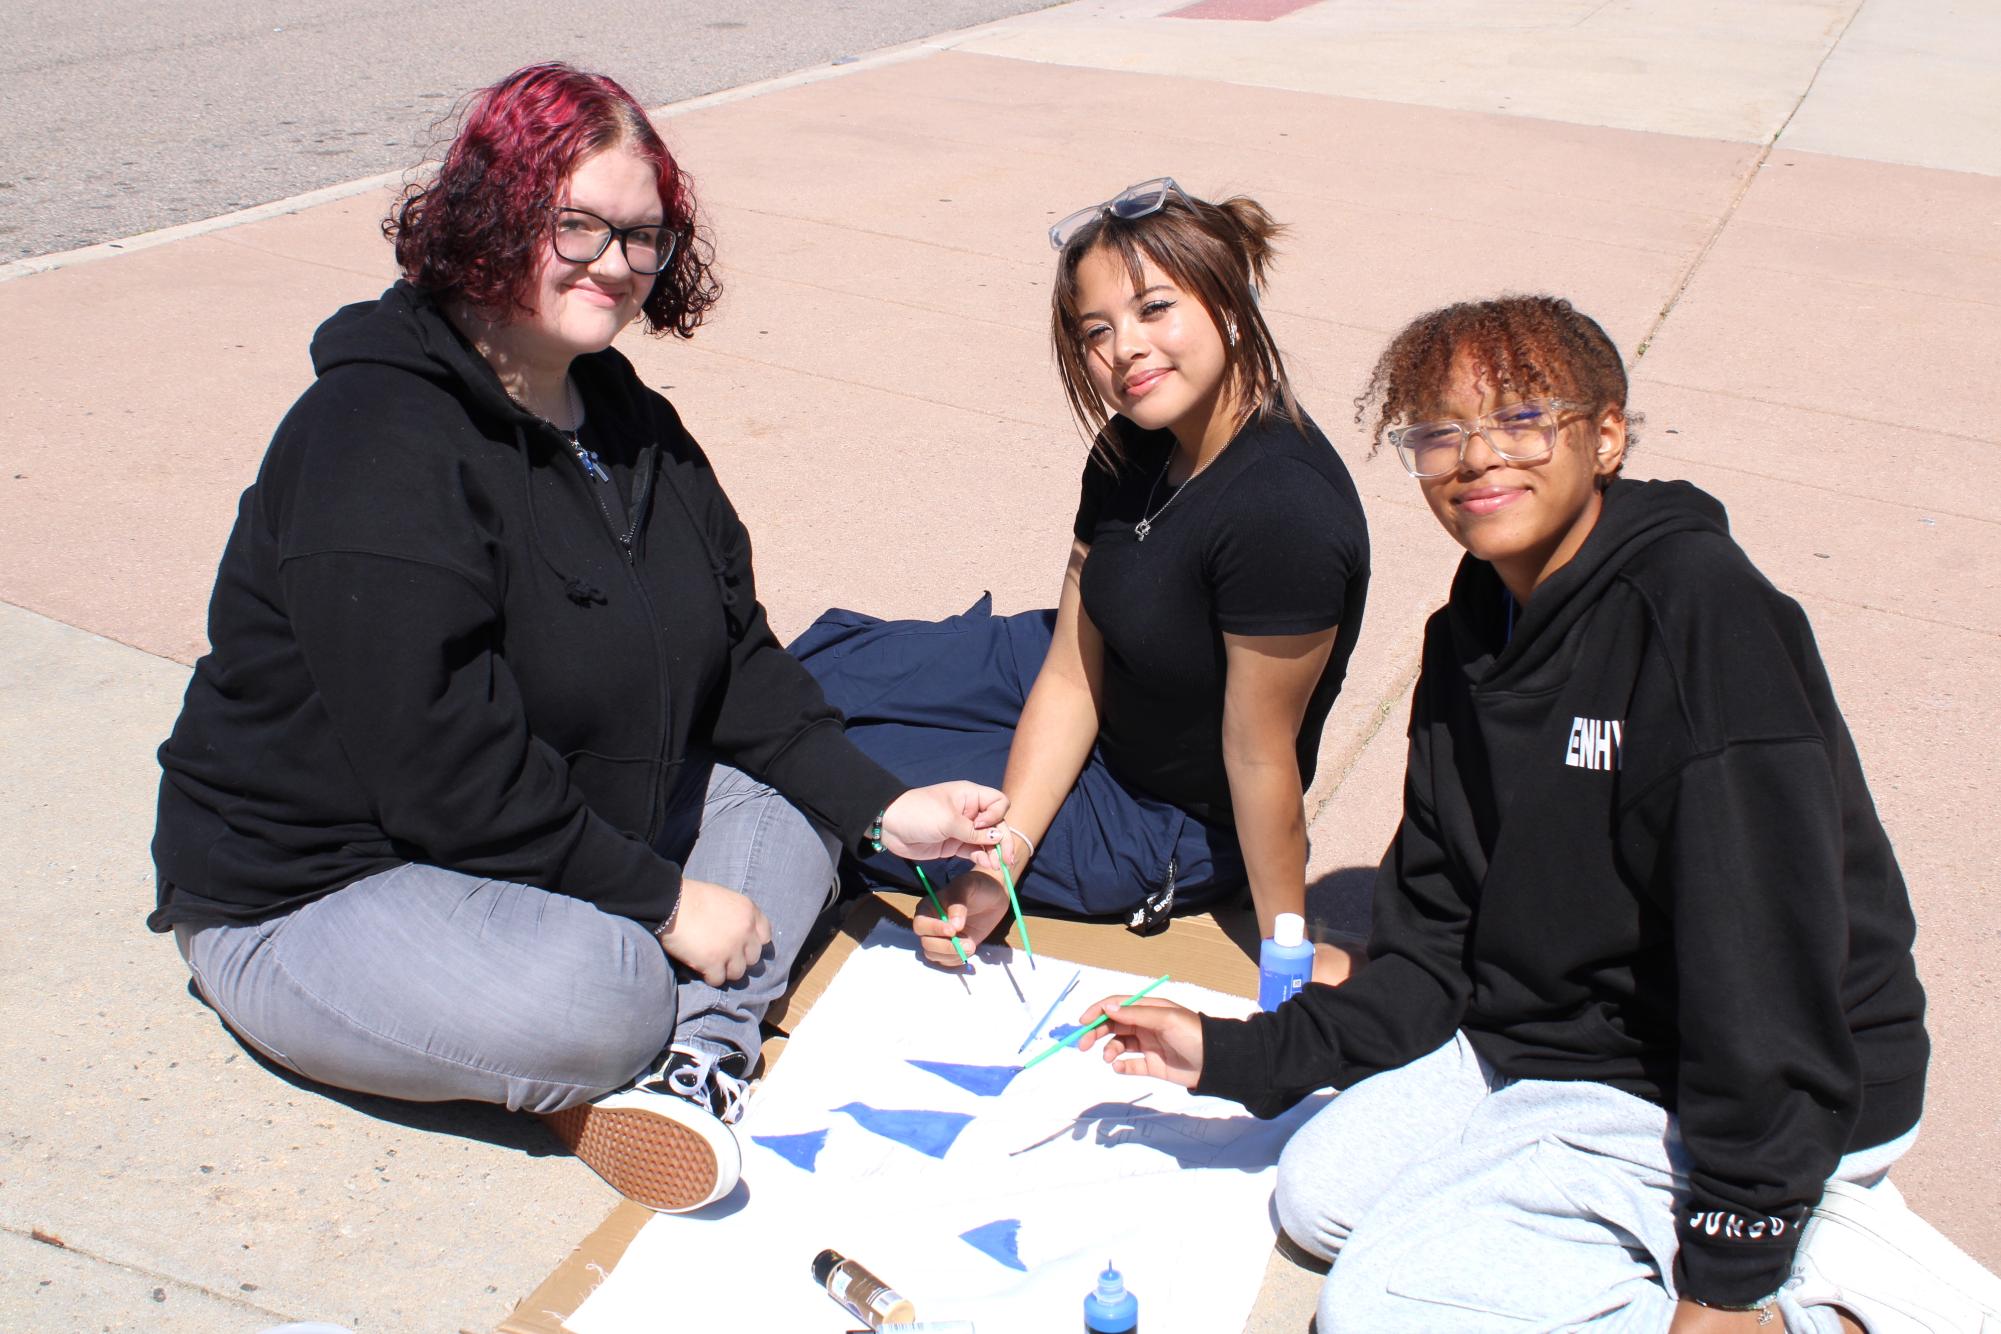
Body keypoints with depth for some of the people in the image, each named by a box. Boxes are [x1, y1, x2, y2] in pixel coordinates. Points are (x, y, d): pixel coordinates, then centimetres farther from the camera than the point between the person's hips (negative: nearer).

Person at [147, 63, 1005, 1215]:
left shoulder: (630, 419, 6)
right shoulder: (379, 448, -23)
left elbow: (735, 661, 7)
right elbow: (445, 768, -28)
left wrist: (883, 809, -5)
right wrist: (659, 899, -21)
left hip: (568, 831, 10)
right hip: (315, 897, -9)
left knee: (792, 799, 1)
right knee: (602, 994, -36)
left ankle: (694, 1059, -20)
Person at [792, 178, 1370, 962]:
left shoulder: (1282, 509, -36)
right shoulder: (1130, 453, -10)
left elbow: (1261, 756, -28)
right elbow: (1071, 675, -9)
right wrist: (997, 866, -18)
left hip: (1170, 822, -7)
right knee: (815, 670, 13)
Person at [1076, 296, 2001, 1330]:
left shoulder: (1703, 612, -23)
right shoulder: (1467, 640, 3)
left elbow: (1767, 948, -26)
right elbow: (1433, 951, 4)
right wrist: (1238, 1054, -9)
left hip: (1738, 1104, -9)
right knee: (1319, 1192, 9)